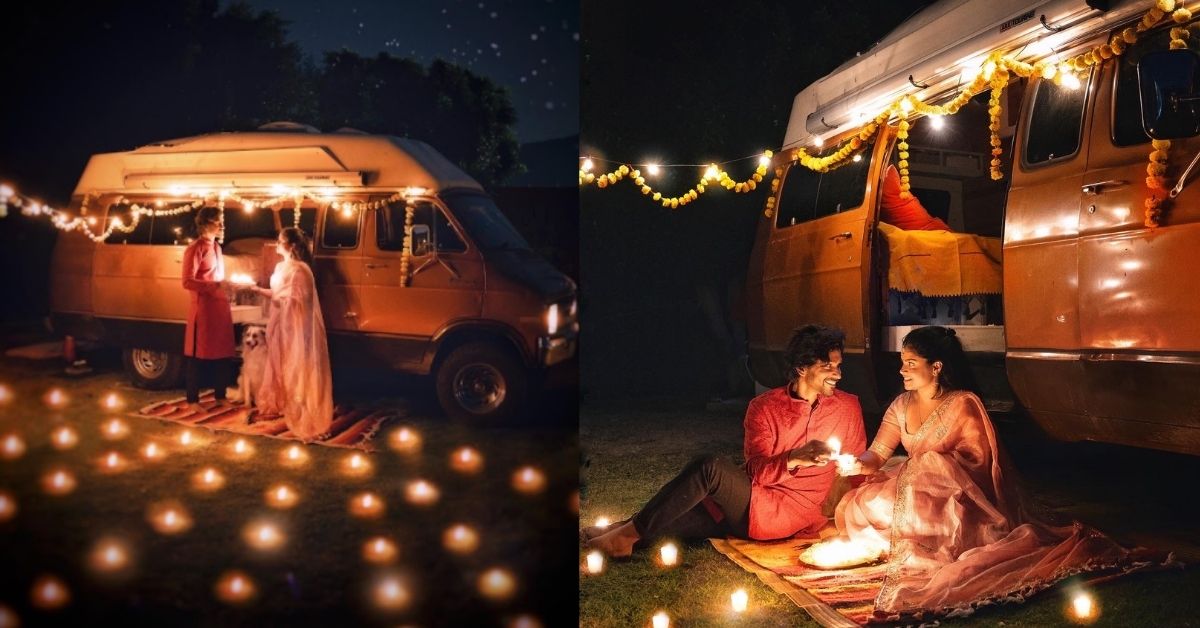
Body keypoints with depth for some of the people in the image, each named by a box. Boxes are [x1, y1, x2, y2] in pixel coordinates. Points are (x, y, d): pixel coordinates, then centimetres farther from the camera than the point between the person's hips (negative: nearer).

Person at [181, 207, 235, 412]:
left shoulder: (216, 247, 16)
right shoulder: (195, 249, -10)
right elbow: (188, 282, -17)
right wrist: (216, 285, -22)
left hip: (220, 306, 8)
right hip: (203, 307, -8)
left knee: (222, 352, 11)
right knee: (198, 354, -1)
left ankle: (220, 396, 21)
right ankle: (193, 400, 6)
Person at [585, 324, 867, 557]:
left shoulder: (848, 407, 4)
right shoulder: (764, 407, 1)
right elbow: (757, 471, -7)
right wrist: (794, 459, -27)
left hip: (795, 513, -3)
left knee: (710, 468, -26)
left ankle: (631, 533, -19)